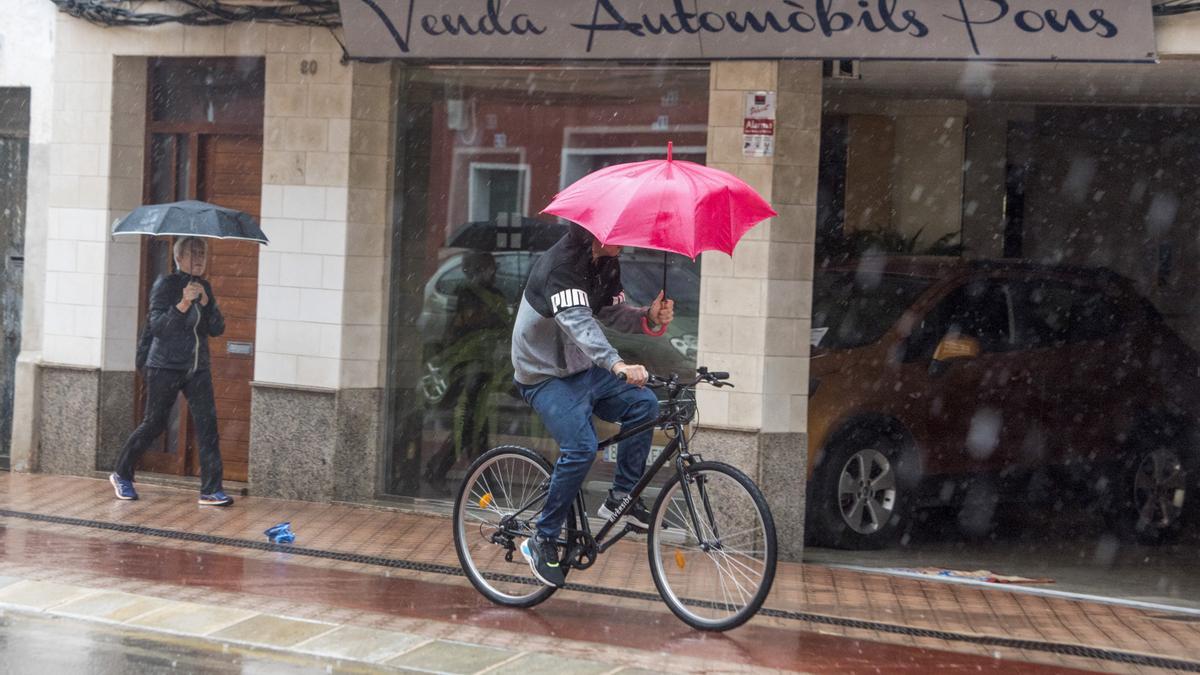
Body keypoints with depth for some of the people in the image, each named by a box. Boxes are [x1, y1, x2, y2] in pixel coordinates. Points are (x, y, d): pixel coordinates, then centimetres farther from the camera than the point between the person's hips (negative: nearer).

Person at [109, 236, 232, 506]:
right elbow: (157, 327, -15)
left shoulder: (204, 287, 10)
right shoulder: (165, 285, -6)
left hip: (197, 368, 5)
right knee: (154, 423, 2)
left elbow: (217, 329, 4)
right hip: (166, 367, -5)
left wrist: (206, 302, -11)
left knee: (207, 423, -7)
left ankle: (211, 490, -7)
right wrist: (183, 304, -24)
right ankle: (121, 476, 22)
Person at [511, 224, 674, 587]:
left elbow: (612, 311, 5)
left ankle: (622, 496, 1)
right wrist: (617, 364, -55)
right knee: (581, 448, -24)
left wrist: (648, 317, -18)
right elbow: (577, 321, -40)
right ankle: (541, 542, -10)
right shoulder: (560, 265, -25)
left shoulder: (606, 264, 2)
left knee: (644, 403, -12)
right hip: (545, 376, -8)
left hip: (583, 369, 8)